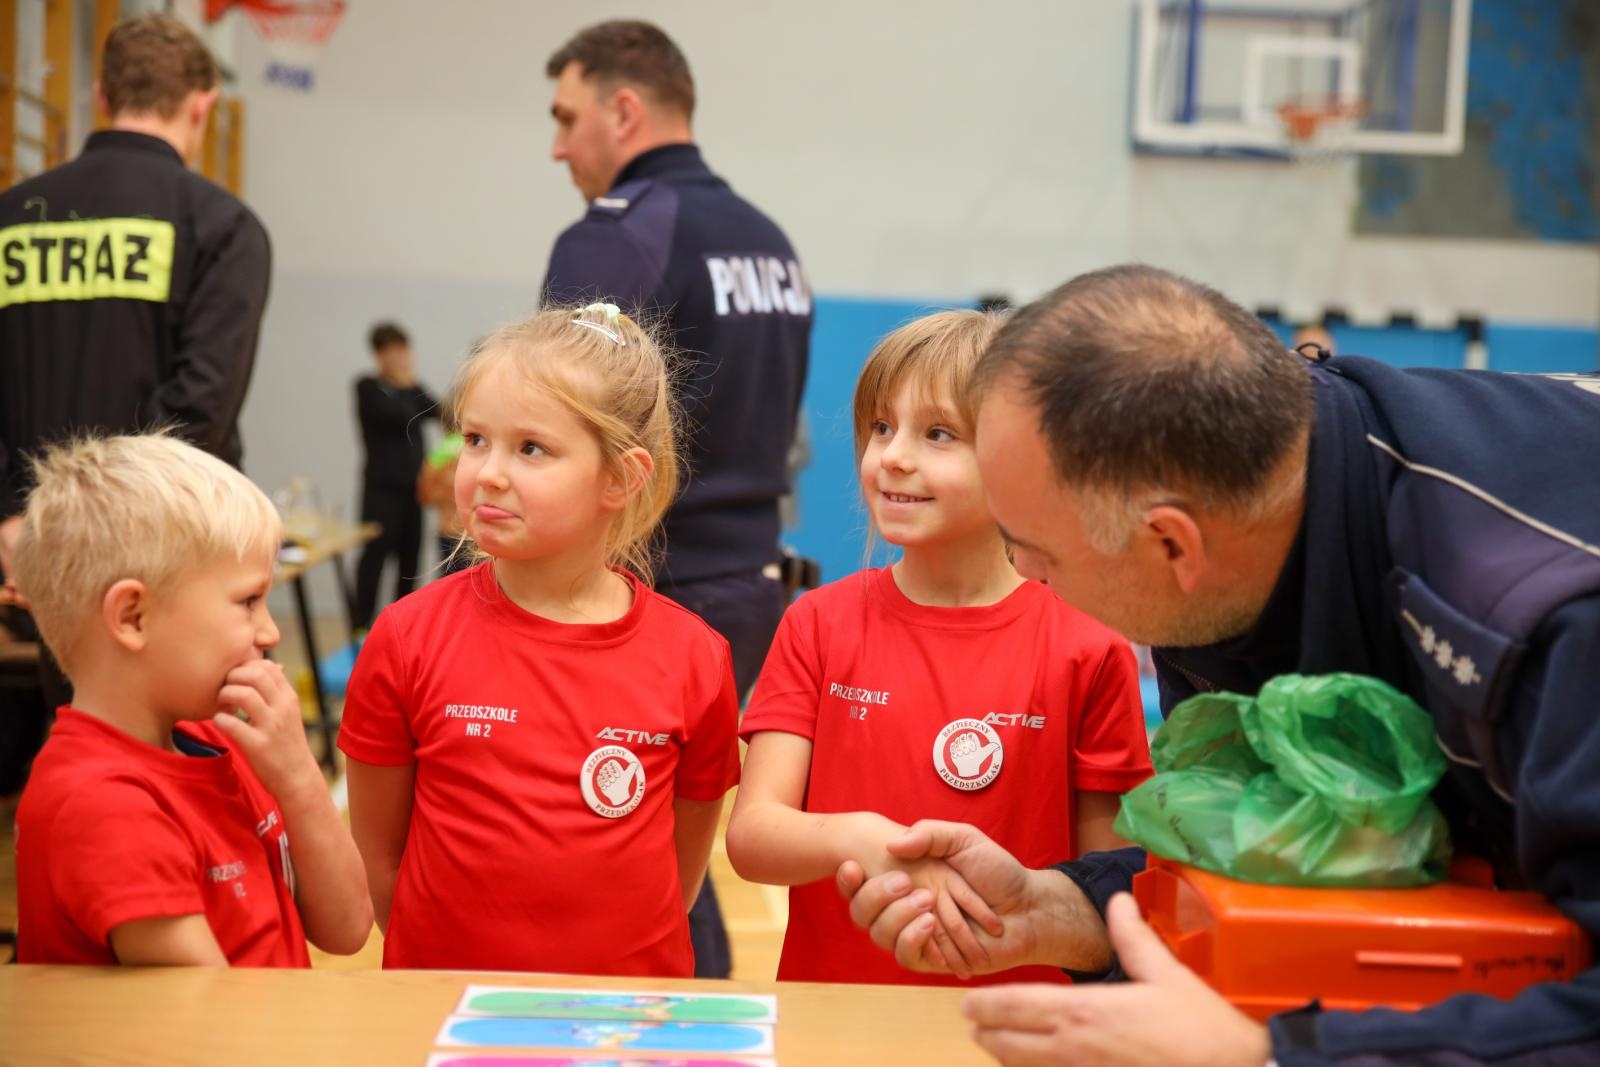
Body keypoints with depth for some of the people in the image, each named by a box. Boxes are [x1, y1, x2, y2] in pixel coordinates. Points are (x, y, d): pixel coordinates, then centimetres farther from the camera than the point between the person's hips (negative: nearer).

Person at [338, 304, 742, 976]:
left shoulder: (693, 660, -7)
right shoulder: (409, 638, -8)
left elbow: (685, 861, 4)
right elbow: (375, 858, -1)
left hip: (630, 999, 0)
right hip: (441, 989, 0)